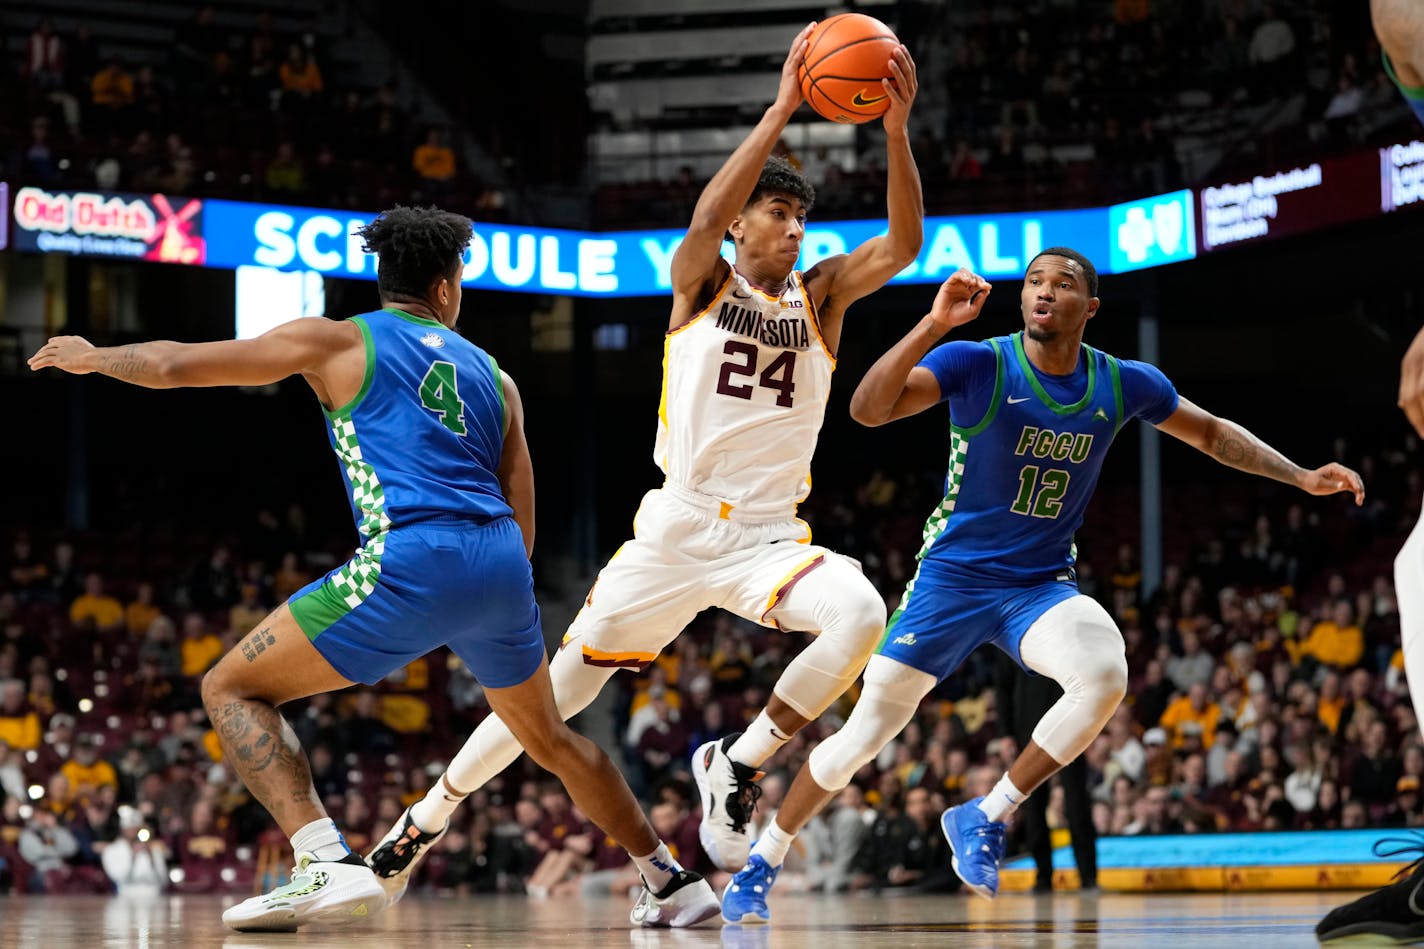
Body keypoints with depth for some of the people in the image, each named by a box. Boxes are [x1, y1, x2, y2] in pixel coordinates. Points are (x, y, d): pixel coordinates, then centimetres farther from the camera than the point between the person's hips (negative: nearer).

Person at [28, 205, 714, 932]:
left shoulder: (336, 342, 11)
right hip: (502, 567, 6)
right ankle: (673, 882, 37)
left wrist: (91, 357, 29)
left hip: (411, 564, -5)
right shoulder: (492, 375, 23)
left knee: (232, 689, 5)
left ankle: (329, 865, -14)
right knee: (548, 738, 30)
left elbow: (175, 366, 10)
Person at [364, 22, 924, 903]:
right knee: (558, 689, 3)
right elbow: (706, 218, -21)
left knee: (862, 616, -30)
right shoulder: (701, 281, 2)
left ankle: (738, 765, -11)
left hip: (770, 535, 1)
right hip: (677, 527, -1)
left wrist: (897, 127, -24)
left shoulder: (820, 295, 7)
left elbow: (903, 244, -10)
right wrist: (782, 110, -27)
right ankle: (428, 818, 24)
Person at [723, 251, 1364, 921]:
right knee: (868, 731, -2)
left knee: (1104, 674, -29)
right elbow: (867, 409, -30)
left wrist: (1301, 477, 6)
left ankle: (985, 818, -12)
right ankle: (762, 862, 20)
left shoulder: (1124, 385, -3)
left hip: (1042, 584, 2)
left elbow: (1211, 433, 14)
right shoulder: (976, 363, -16)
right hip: (952, 576, -2)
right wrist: (934, 325, -41)